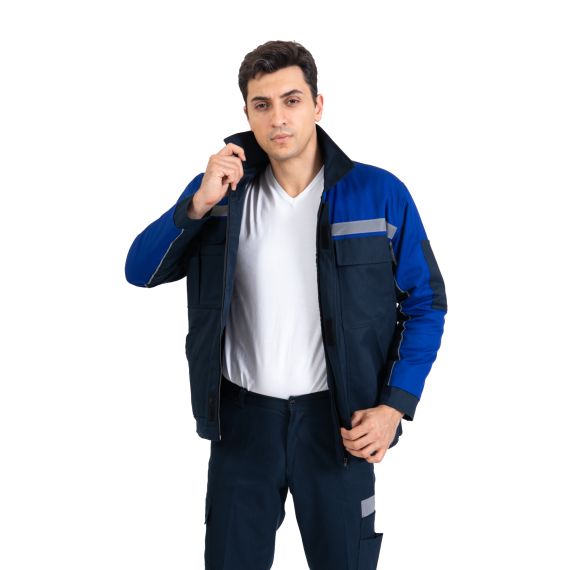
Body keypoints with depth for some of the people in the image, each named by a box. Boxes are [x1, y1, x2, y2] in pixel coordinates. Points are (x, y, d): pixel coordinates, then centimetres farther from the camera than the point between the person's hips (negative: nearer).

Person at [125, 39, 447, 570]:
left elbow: (425, 304, 0)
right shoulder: (222, 187, 0)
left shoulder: (378, 193, -7)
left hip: (335, 419, -1)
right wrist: (200, 203, -18)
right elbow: (140, 271, -4)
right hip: (243, 415, 2)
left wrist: (395, 406, -9)